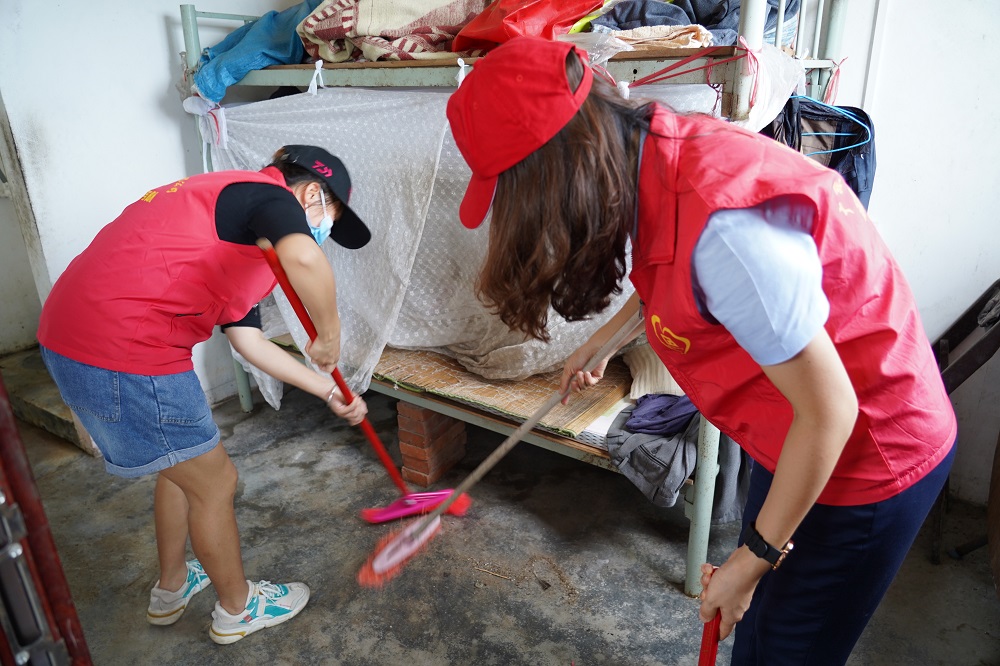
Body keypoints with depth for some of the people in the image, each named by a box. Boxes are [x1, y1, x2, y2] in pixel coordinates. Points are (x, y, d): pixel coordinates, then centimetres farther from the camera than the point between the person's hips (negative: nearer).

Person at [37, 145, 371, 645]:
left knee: (182, 466, 27)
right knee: (213, 482, 9)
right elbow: (303, 257, -35)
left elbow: (247, 339, 21)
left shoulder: (233, 210, 22)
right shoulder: (273, 195, -7)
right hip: (123, 351, -10)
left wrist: (329, 390, 22)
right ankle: (237, 610, 32)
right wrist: (329, 335, -16)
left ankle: (170, 591, 48)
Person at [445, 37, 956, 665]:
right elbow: (668, 280, 13)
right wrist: (601, 341, 27)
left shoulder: (724, 228, -37)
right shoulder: (656, 150, -9)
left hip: (864, 460, -7)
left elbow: (828, 411, -27)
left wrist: (756, 556, -14)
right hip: (803, 439, 7)